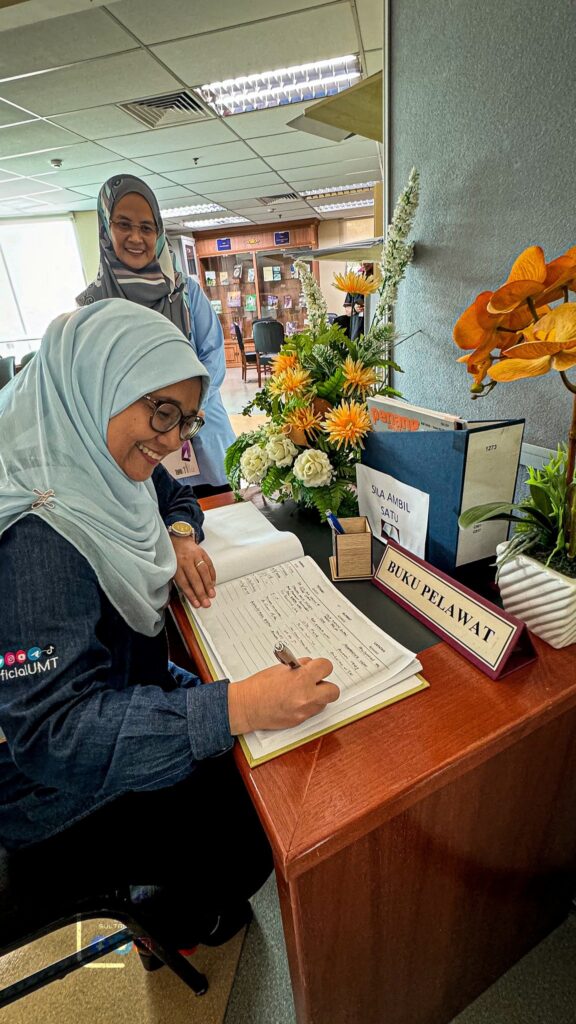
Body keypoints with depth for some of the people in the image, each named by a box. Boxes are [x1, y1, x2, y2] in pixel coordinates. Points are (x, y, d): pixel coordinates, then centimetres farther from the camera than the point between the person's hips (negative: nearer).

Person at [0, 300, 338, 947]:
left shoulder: (107, 459, -7)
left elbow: (174, 494, 13)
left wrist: (180, 538, -9)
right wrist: (237, 708, -45)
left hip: (129, 690, 8)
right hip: (56, 795, -7)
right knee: (254, 838, 1)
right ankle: (186, 926, 39)